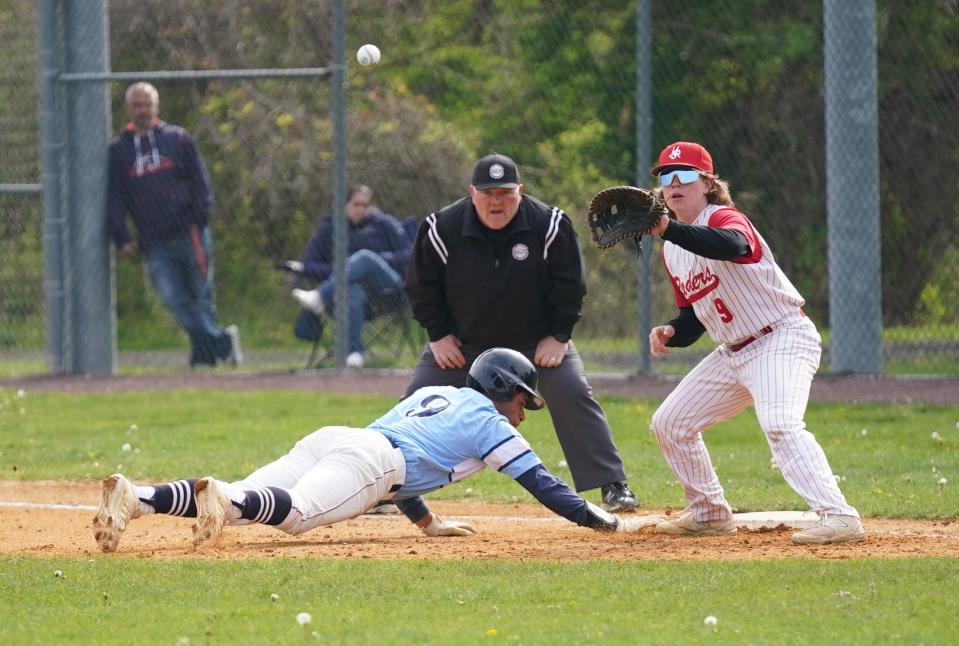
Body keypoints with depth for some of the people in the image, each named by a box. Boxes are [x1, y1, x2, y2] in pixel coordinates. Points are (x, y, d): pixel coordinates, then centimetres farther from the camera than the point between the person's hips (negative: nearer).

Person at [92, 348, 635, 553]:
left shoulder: (433, 394, 38)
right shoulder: (488, 422, 17)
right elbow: (540, 482, 14)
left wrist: (428, 522, 52)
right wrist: (605, 523, 22)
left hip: (329, 440, 6)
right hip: (366, 460, -6)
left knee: (241, 502, -14)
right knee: (295, 512, -32)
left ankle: (136, 500, -36)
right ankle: (223, 499, -61)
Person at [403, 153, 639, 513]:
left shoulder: (550, 226, -20)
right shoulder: (441, 229, -19)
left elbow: (570, 285, -8)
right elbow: (421, 286, -4)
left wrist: (558, 335, -11)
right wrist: (438, 335, -6)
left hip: (535, 340, -1)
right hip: (462, 341, 1)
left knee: (572, 394, -16)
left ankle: (614, 487, -10)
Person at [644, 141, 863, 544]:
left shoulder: (725, 220, -15)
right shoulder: (673, 250, 12)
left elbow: (731, 245, -42)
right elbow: (693, 315, 19)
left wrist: (668, 229, -53)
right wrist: (671, 332, -4)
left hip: (783, 340, -10)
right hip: (733, 354, 10)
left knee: (779, 424, -32)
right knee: (669, 424, 13)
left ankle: (838, 518, -39)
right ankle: (709, 515, 28)